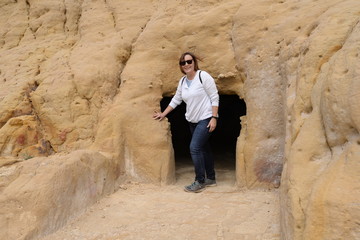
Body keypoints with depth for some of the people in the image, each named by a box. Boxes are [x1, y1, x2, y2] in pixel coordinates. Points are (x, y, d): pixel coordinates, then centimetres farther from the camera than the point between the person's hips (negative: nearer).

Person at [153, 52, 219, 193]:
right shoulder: (182, 81, 7)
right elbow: (176, 100, 18)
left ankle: (200, 182, -4)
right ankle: (211, 178, 27)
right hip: (192, 120, 7)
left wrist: (214, 118, -17)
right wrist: (163, 114, 18)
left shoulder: (203, 76, -12)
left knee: (194, 148, -15)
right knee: (203, 148, 14)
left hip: (206, 119, -7)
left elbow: (214, 97, -13)